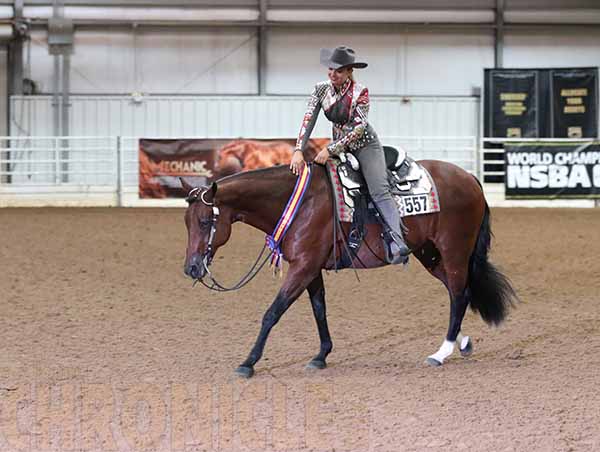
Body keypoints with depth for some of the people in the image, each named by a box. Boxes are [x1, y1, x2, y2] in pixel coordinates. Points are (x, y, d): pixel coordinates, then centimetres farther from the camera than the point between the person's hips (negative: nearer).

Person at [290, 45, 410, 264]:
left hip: (365, 144, -6)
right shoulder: (321, 89, -6)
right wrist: (299, 150, -25)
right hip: (339, 145, 6)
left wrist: (330, 150, -29)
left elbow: (359, 127, -22)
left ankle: (397, 244, -36)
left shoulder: (360, 92, -18)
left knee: (379, 191, -21)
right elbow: (308, 120, -11)